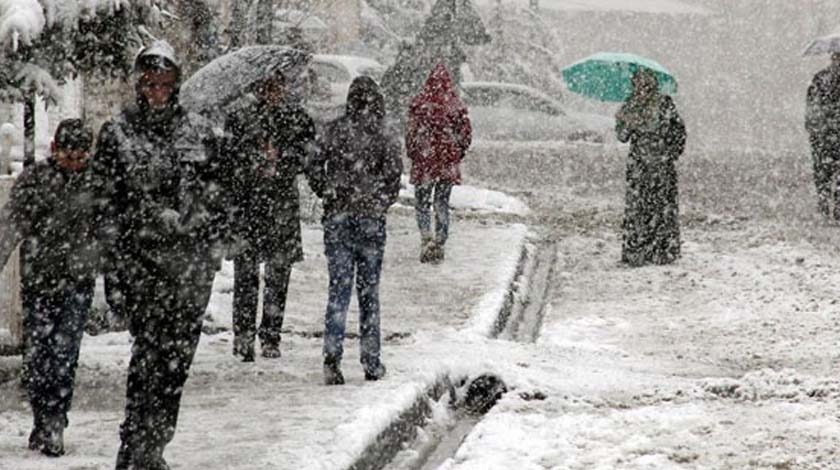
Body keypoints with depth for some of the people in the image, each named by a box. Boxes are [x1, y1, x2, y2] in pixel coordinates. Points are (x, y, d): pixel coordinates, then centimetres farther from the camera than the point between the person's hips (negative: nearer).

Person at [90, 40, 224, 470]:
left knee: (177, 355, 3)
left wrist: (212, 249, 8)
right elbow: (105, 201, 1)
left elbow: (214, 195, 15)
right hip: (140, 259, -3)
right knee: (150, 348, -11)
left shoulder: (199, 132, 11)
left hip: (193, 259, 3)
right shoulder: (116, 133, 3)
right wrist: (117, 258, -6)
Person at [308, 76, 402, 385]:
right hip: (371, 219, -1)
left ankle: (332, 355, -14)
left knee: (339, 287, 3)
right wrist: (382, 203, 9)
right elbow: (394, 176, -7)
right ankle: (371, 362, 12)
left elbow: (315, 169, -2)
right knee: (368, 290, 9)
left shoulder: (335, 131, -1)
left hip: (337, 217, 1)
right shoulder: (383, 137, -4)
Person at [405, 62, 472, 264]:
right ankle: (439, 243, 12)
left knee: (422, 202, 7)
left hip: (424, 160, -2)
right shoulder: (456, 105, -4)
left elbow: (412, 133, -7)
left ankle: (426, 239, -12)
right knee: (442, 203, 12)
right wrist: (457, 154, 14)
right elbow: (466, 133, 0)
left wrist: (412, 154, 8)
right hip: (449, 164, 2)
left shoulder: (420, 103, -10)